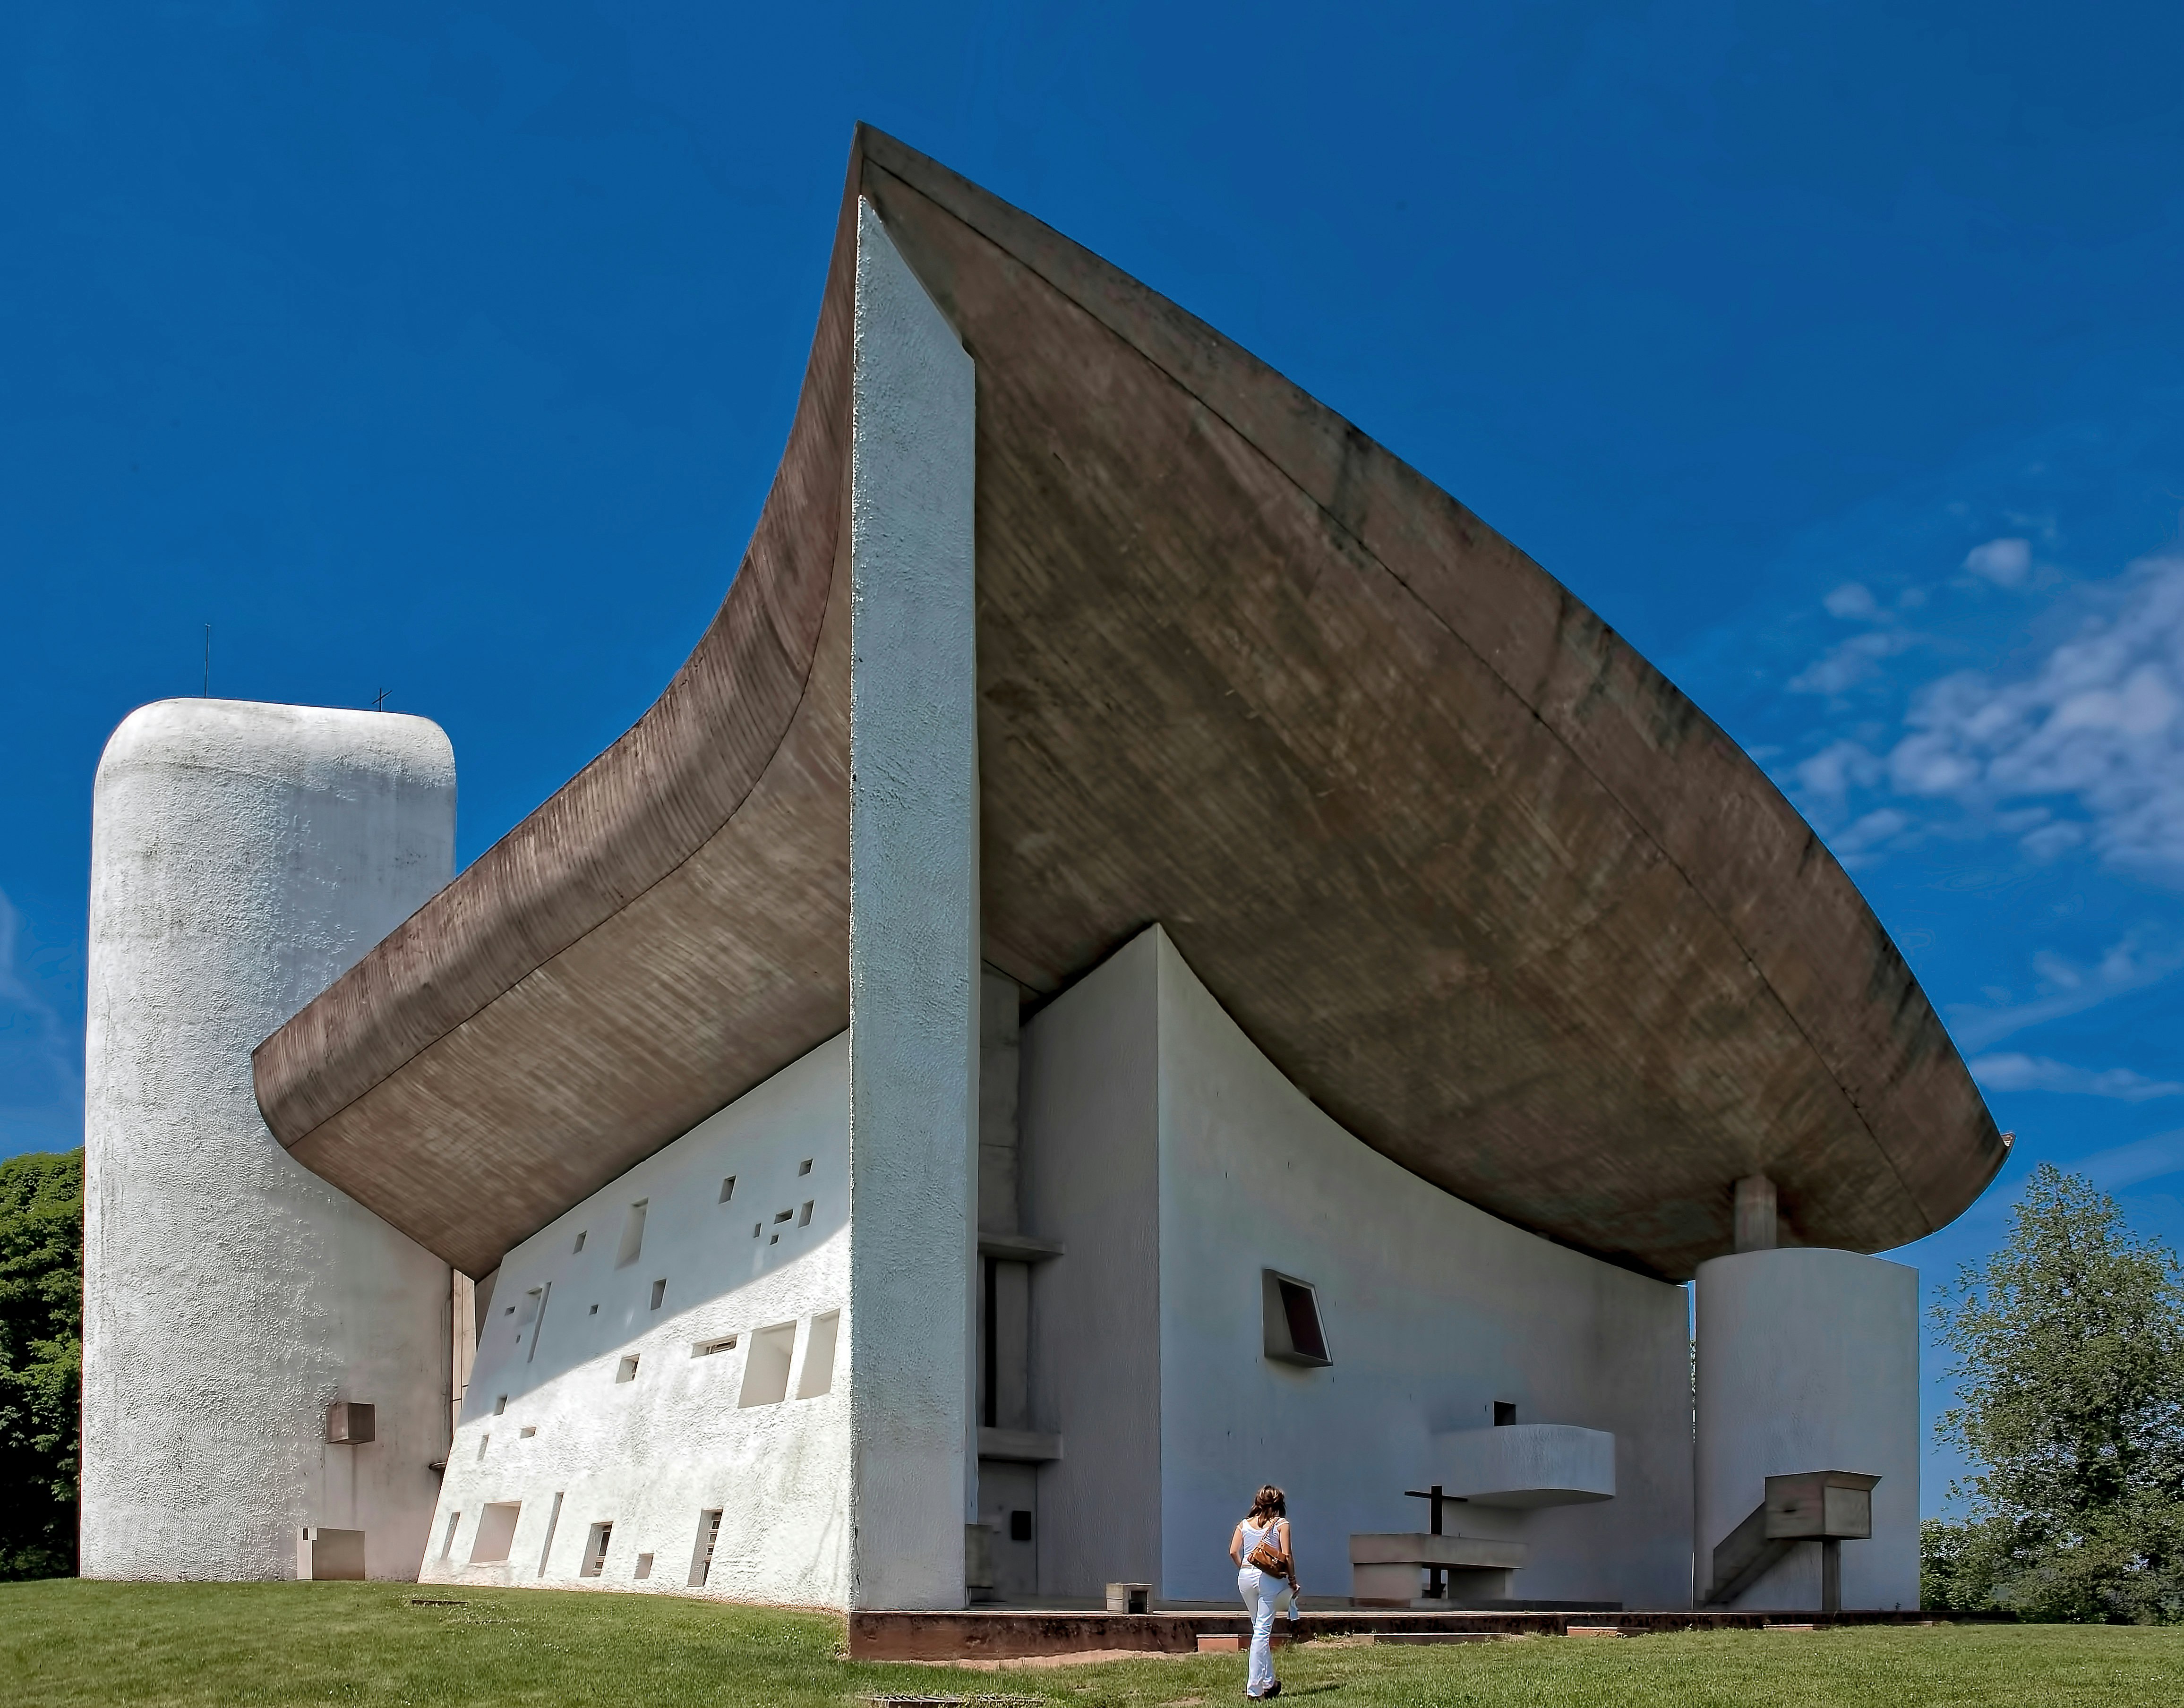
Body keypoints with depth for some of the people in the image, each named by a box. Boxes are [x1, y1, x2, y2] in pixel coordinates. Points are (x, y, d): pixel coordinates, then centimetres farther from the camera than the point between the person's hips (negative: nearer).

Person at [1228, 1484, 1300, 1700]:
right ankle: (1254, 1688, -8)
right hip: (1269, 1577, -4)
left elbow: (1233, 1552, 5)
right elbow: (1287, 1555, -6)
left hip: (1245, 1577, 4)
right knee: (1263, 1631, -3)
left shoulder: (1245, 1524, 13)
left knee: (1260, 1629, 17)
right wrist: (1293, 1580, 2)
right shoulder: (1281, 1524, 1)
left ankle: (1268, 1682, 21)